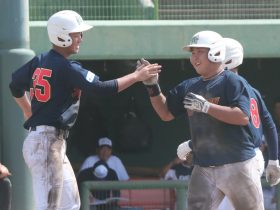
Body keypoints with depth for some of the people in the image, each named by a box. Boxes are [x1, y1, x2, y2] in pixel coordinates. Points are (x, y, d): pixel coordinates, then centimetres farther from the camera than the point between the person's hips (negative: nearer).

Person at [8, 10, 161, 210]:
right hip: (46, 142, -10)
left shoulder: (39, 61, 10)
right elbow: (101, 88, -20)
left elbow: (16, 85, 20)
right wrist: (136, 76, -13)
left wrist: (30, 113, 31)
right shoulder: (67, 68, -16)